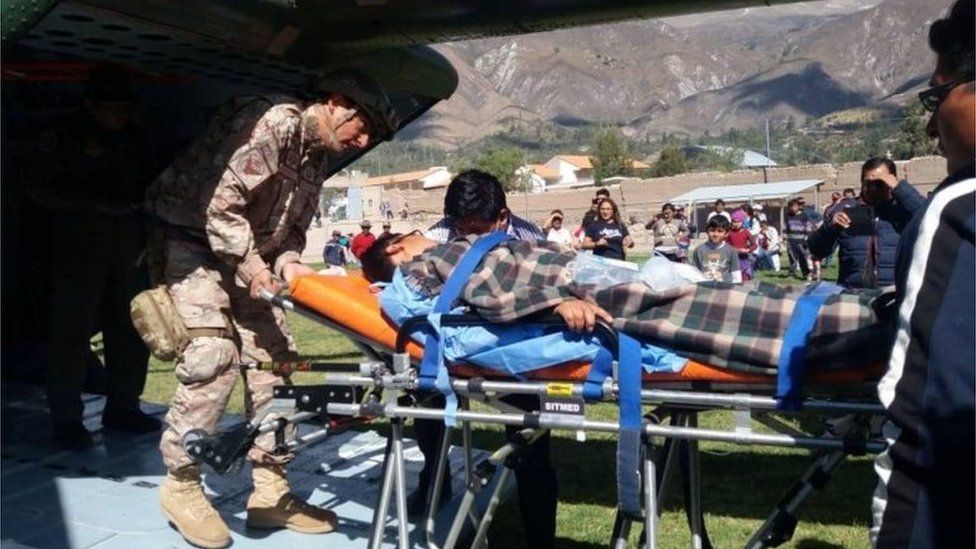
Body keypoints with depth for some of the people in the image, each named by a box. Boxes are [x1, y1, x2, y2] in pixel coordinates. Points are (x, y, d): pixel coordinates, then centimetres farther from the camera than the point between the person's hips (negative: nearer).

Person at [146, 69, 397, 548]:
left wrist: (287, 261, -9)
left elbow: (293, 225, 11)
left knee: (274, 361, 4)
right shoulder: (273, 122, -20)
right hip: (194, 243, -9)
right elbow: (220, 200, -26)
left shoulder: (318, 155, 9)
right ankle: (181, 485, -1)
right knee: (213, 361, -20)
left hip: (248, 257, 9)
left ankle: (270, 490, 11)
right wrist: (251, 264, -21)